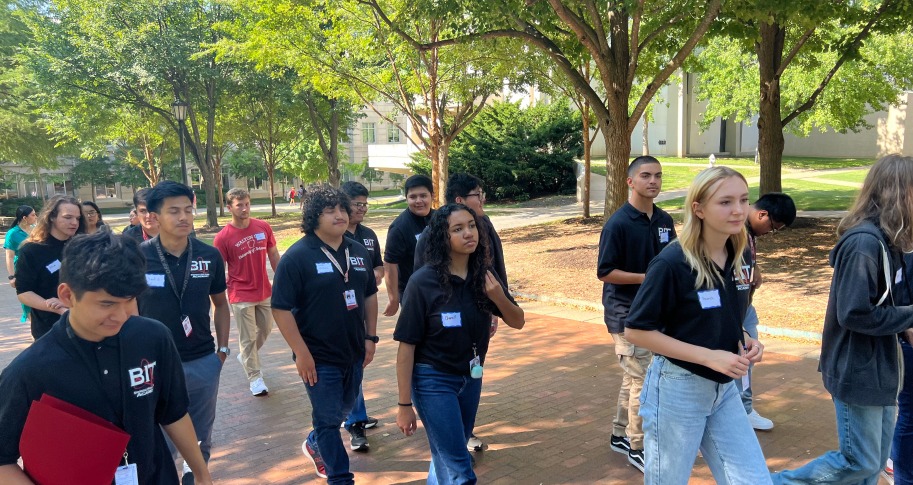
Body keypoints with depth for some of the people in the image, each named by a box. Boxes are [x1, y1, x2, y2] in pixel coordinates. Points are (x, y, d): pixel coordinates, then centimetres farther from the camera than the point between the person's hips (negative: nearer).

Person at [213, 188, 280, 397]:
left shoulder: (263, 227, -3)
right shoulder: (223, 237, -14)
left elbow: (273, 256, 8)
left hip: (265, 292, 5)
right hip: (242, 297, -5)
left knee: (266, 329, 19)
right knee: (248, 338, 4)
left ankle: (246, 357, 45)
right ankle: (255, 377, 18)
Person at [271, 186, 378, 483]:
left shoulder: (358, 251, 4)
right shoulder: (297, 256, -15)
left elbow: (370, 295, 13)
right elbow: (281, 308, -17)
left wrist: (371, 337, 8)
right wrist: (302, 353, -18)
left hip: (354, 352, 7)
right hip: (319, 357, -6)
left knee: (344, 409, 22)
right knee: (328, 418, 6)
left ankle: (315, 444, 49)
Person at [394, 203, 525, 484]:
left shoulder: (484, 275, -6)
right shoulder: (423, 282, -20)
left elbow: (517, 322, 2)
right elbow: (406, 346, -15)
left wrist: (498, 297, -20)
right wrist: (405, 405, -13)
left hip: (471, 378, 5)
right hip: (433, 380, -5)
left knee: (451, 451, 22)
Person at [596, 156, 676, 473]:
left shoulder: (664, 221, 5)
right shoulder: (617, 224, -17)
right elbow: (604, 272, -17)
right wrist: (648, 277, -21)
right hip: (626, 313, -7)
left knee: (633, 377, 17)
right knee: (643, 380, -3)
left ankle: (620, 435, 32)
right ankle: (638, 448, 13)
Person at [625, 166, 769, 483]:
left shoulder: (740, 257, 0)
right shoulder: (671, 263, -21)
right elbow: (636, 331, -18)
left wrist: (744, 340, -6)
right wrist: (709, 356, -22)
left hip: (724, 388, 6)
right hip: (677, 389, -6)